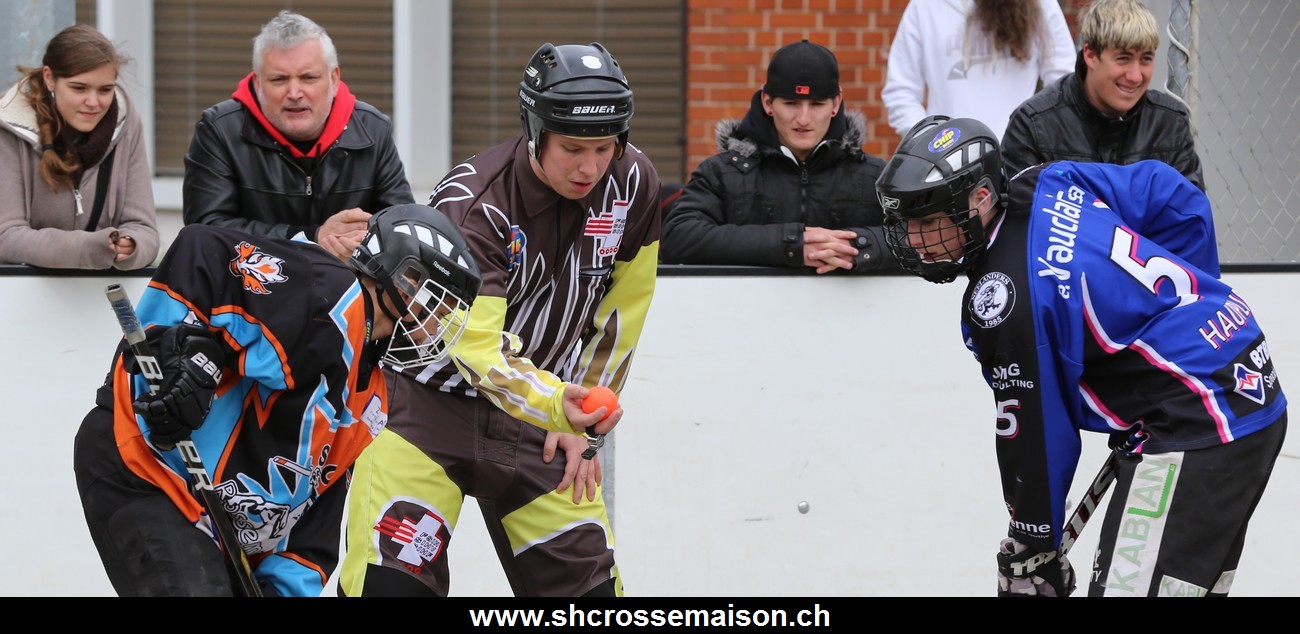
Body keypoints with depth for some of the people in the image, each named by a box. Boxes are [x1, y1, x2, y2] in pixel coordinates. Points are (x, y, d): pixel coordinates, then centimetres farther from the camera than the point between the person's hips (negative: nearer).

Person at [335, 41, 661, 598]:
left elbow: (619, 313, 3)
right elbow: (476, 344, -32)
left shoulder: (632, 184, -9)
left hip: (535, 418, 5)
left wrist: (582, 422, 2)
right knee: (390, 579, -19)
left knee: (587, 581, 2)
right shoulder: (470, 202, -25)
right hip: (424, 403, -5)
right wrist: (557, 405, -48)